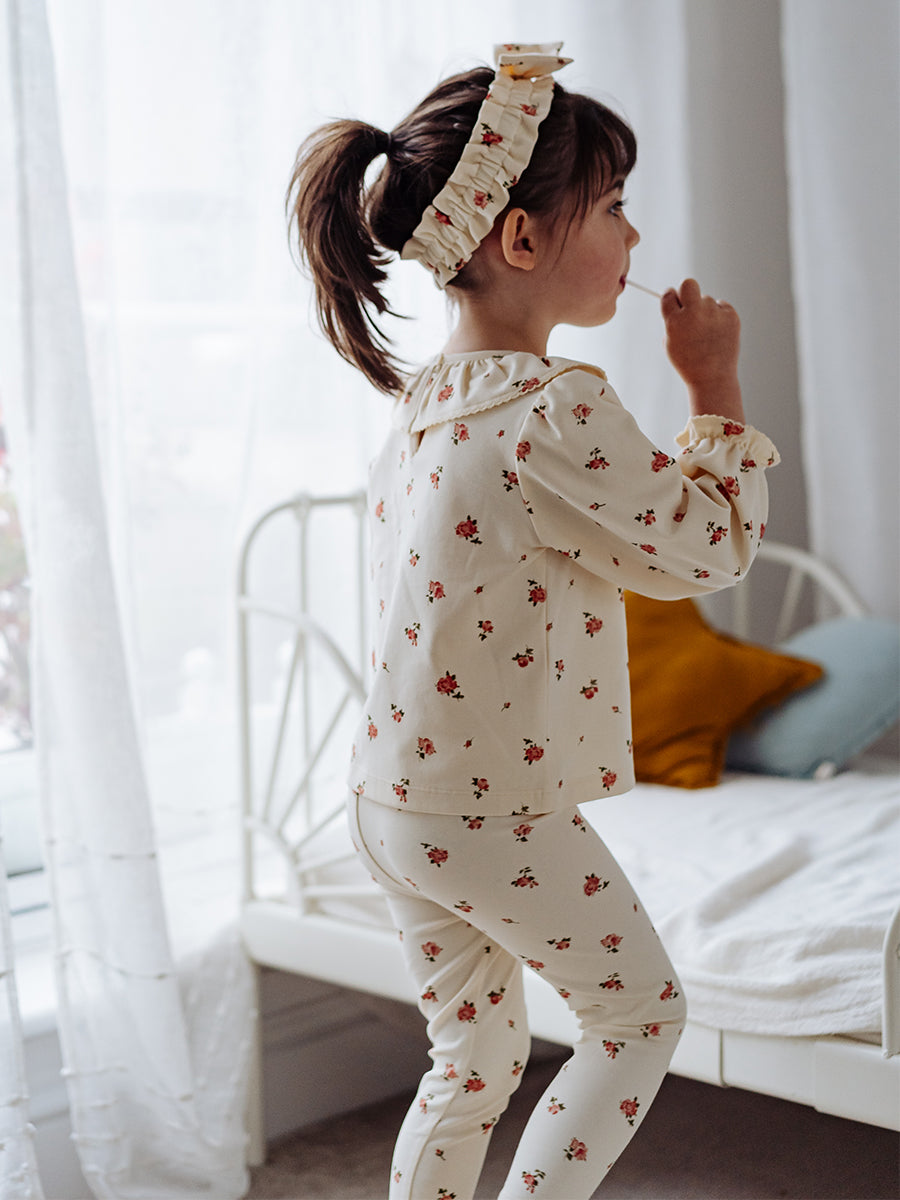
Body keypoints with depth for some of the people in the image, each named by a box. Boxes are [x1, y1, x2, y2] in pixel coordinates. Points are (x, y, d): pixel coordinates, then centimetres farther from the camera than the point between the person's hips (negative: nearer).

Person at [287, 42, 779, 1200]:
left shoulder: (425, 396, 4)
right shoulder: (559, 410, -24)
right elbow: (707, 549, -14)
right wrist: (716, 390, -5)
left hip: (389, 800, 8)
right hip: (499, 818, -8)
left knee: (474, 1054, 22)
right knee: (641, 1013, 16)